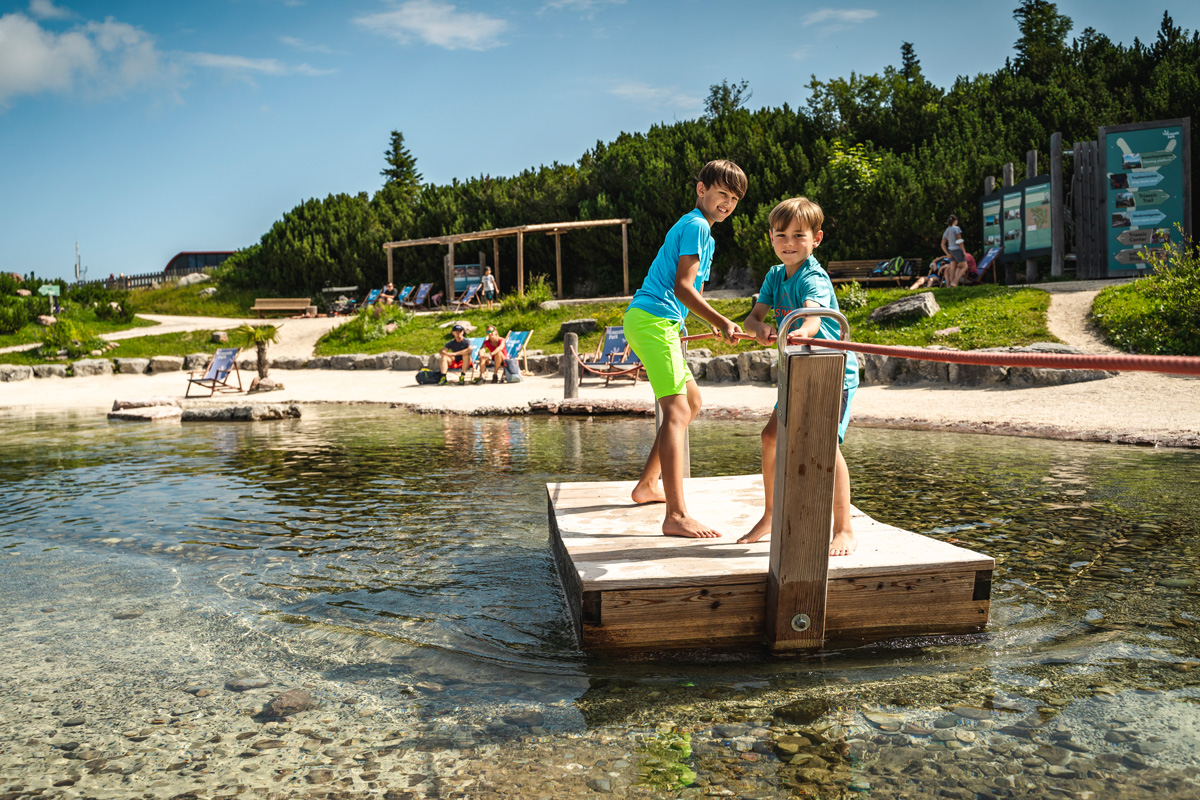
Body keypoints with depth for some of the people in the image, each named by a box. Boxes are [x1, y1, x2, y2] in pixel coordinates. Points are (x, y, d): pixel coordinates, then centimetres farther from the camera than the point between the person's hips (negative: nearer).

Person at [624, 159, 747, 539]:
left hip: (647, 320, 11)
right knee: (677, 411, -18)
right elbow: (682, 287, -17)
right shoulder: (697, 226, -7)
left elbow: (689, 289, 30)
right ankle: (676, 516, -26)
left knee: (691, 400, 19)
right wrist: (722, 321, -24)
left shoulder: (693, 226, 25)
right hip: (654, 320, -11)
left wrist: (715, 322, 25)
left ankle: (647, 486, 24)